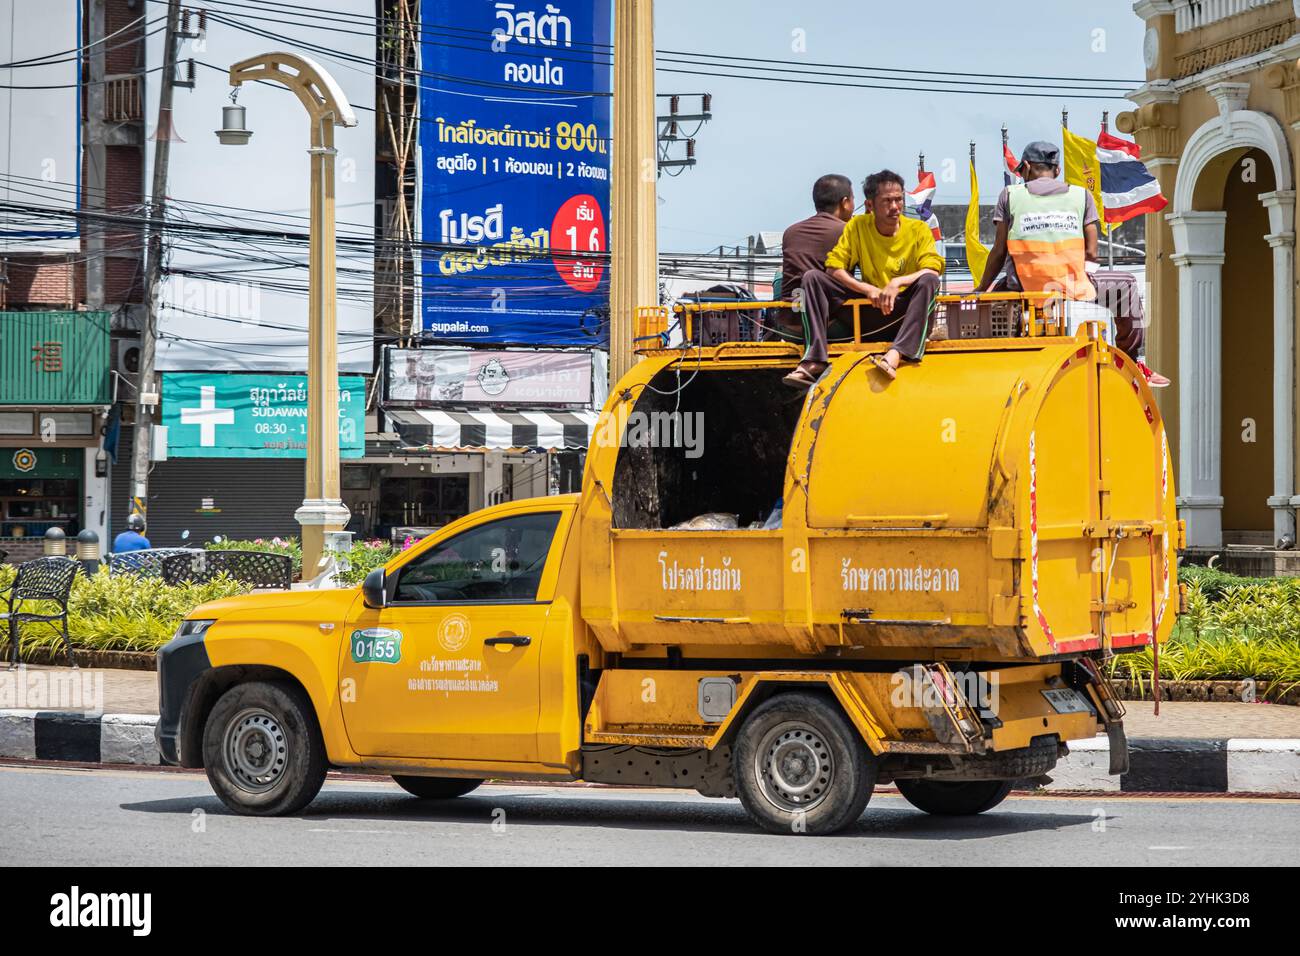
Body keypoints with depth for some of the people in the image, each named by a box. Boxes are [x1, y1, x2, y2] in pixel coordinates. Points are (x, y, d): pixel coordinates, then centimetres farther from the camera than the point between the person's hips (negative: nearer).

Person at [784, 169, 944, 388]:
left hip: (905, 310, -2)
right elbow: (834, 267, -3)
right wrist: (868, 289, -17)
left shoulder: (918, 230, -3)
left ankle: (895, 355, -49)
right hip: (870, 309, 2)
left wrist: (898, 282, -31)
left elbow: (932, 272, -15)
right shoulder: (857, 227, 2)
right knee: (813, 277, -12)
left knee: (928, 281, -32)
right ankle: (815, 360, -28)